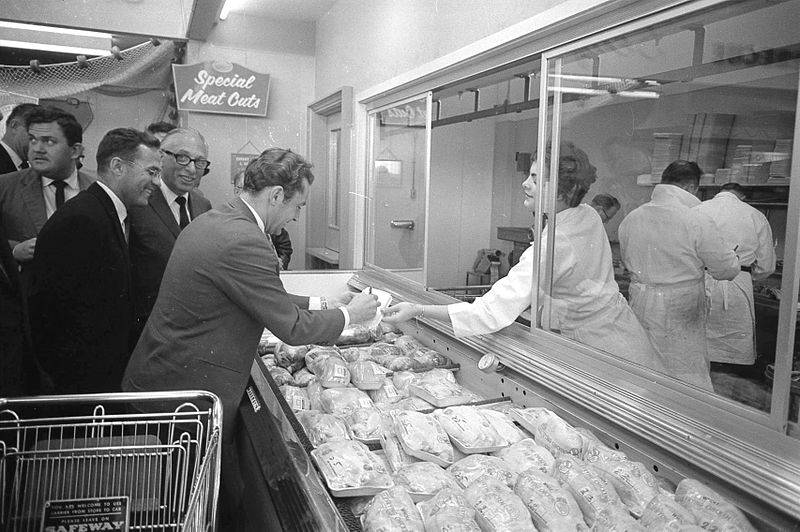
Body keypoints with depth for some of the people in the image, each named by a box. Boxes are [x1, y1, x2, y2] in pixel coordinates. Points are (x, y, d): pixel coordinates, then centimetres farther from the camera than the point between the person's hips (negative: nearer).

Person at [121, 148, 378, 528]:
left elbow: (265, 298, 18)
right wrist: (349, 315, -2)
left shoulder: (212, 221, 8)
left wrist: (320, 304, 16)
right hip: (185, 393, -10)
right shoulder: (243, 242, -25)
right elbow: (292, 328, -18)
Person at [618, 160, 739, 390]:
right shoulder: (699, 223, -17)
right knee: (690, 372, 8)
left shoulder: (630, 219, -1)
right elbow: (727, 269, -8)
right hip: (681, 313, -5)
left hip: (640, 306, 5)